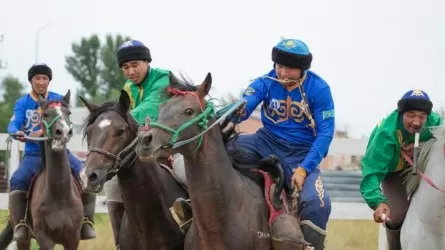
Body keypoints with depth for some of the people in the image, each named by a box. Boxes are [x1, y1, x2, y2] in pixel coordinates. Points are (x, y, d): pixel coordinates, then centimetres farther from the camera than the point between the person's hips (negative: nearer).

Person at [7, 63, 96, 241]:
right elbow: (13, 124, -10)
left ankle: (87, 222, -13)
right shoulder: (22, 103, 5)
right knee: (17, 181, -29)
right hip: (34, 154, -1)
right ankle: (20, 225, -24)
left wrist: (43, 131, -33)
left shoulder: (58, 100, 3)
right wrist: (17, 133, -35)